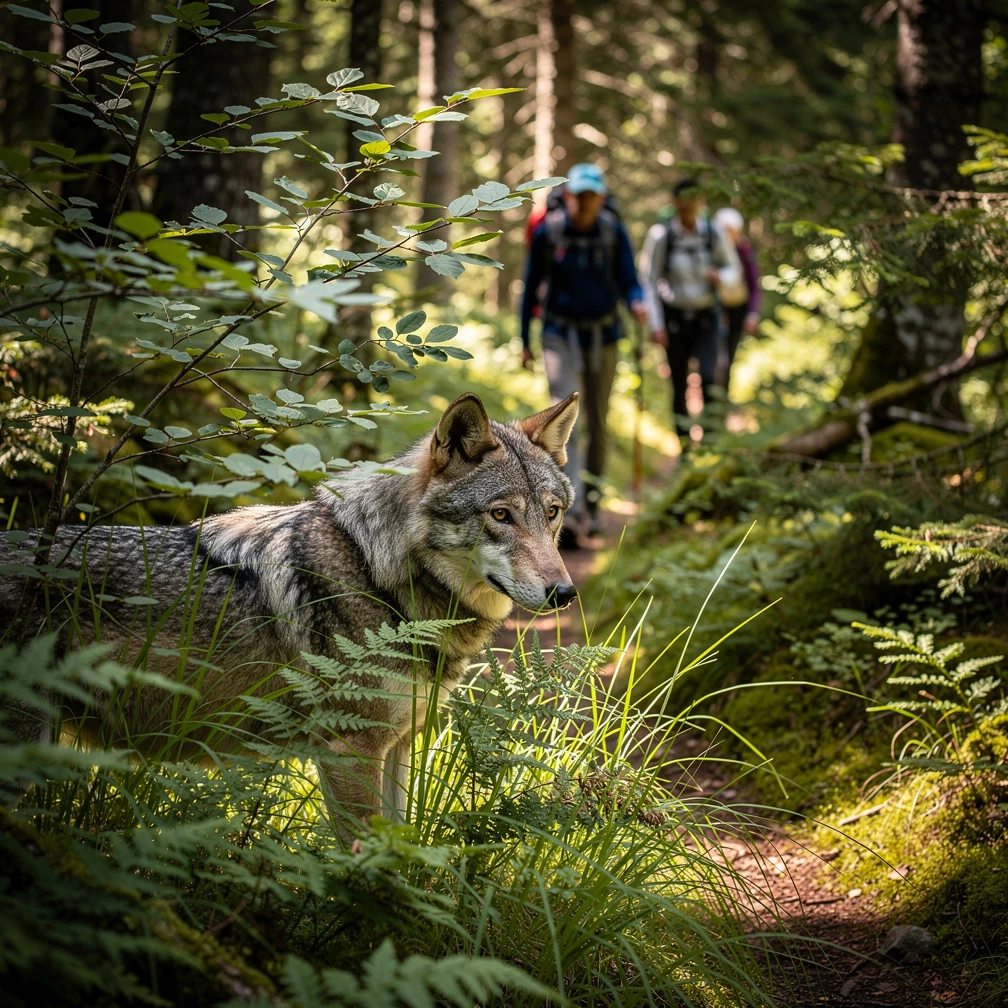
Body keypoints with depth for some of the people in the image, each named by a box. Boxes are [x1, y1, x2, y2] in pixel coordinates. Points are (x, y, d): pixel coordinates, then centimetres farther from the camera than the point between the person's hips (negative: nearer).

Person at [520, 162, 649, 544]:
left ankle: (592, 498, 28)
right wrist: (524, 340, 5)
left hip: (601, 333, 2)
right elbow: (532, 285, 1)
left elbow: (628, 281, -6)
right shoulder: (547, 231, -9)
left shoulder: (613, 232, -7)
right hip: (560, 333, -2)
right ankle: (570, 512, -22)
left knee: (596, 420, 11)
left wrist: (637, 303, -30)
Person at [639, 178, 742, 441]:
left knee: (708, 377, -17)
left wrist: (721, 277, -16)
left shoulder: (713, 232, -4)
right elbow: (648, 280, -5)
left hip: (705, 316, 1)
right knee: (679, 384, 3)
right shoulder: (661, 234, -10)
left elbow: (734, 269, 9)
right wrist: (656, 325, -9)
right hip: (674, 316, -1)